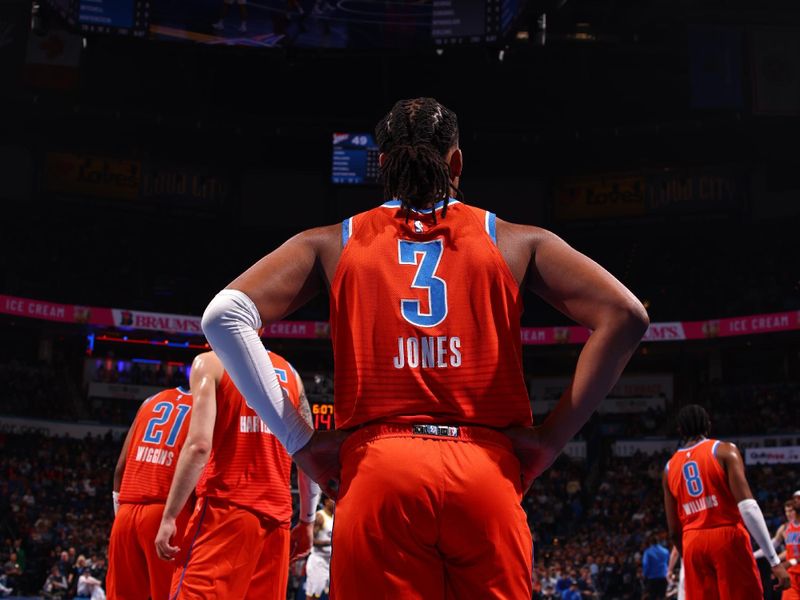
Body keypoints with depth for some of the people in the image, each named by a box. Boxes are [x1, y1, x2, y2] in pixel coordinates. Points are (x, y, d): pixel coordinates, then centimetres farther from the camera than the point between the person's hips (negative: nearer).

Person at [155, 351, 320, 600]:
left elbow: (199, 445, -12)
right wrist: (307, 521, 21)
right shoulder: (290, 373, 16)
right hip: (276, 516, 5)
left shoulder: (211, 362, 1)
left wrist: (168, 517, -9)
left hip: (226, 510, -5)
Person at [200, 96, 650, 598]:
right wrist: (551, 439, 3)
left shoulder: (334, 244, 13)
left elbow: (225, 315, 1)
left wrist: (298, 440, 2)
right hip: (485, 477, 0)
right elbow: (625, 316, 3)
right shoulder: (513, 241, 13)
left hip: (377, 474, 0)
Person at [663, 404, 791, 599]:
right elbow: (748, 507, -13)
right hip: (728, 538, -4)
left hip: (693, 543, 4)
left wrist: (689, 559, 28)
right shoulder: (724, 451, -1)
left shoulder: (669, 468, 14)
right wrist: (774, 560, -14)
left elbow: (674, 530, 13)